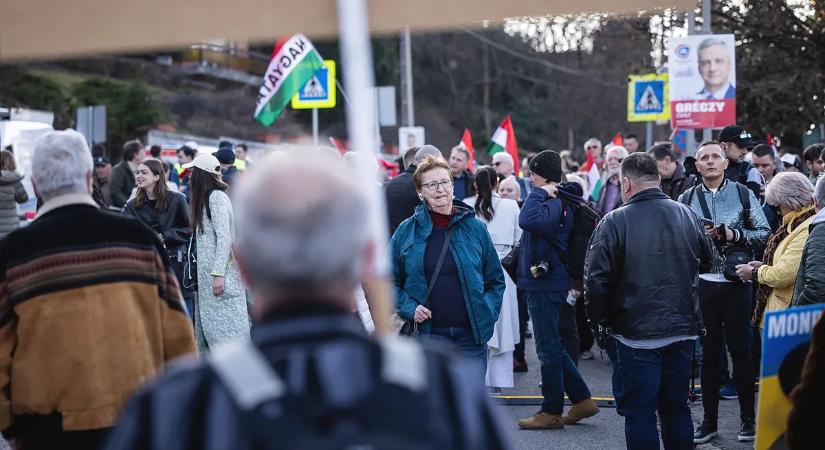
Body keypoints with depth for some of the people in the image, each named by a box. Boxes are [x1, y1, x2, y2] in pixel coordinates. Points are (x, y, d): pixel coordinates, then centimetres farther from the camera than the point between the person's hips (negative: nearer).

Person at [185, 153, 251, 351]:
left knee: (223, 327, -9)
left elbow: (224, 237, -17)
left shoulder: (217, 197, -11)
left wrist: (218, 273, -22)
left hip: (221, 274, -9)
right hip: (207, 274, 9)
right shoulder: (204, 198, 16)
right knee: (206, 325, 10)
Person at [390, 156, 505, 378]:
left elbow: (496, 279, 11)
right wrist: (409, 308, -8)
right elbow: (391, 281, 7)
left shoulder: (475, 228, 5)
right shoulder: (407, 231, 3)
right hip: (429, 335, -1)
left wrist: (488, 312, -3)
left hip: (471, 336, 1)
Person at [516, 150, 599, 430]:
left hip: (546, 284, -10)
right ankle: (582, 400, 22)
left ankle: (551, 412, 8)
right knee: (552, 346, 17)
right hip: (543, 282, 10)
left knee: (548, 348, -1)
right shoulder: (557, 201, 12)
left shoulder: (555, 204, -19)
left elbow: (527, 220, -37)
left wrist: (539, 193, -26)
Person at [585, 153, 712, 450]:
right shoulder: (688, 216, 3)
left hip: (636, 337, -5)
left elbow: (596, 279, -14)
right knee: (676, 408, 15)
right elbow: (708, 260, 17)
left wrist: (599, 319, 1)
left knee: (639, 413, 2)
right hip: (683, 331, 5)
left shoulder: (615, 222, -13)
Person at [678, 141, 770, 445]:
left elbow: (765, 233, 3)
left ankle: (748, 418, 12)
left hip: (736, 281, -1)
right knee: (708, 351, 7)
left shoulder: (743, 194, 4)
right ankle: (709, 420, 14)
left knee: (740, 349, 3)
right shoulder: (686, 199, 8)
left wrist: (736, 235, -11)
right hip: (702, 282, 2)